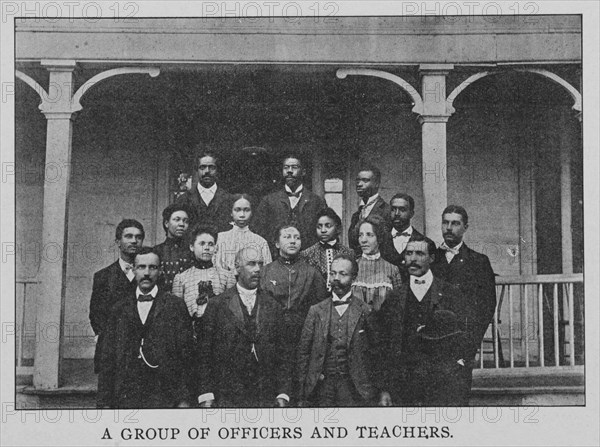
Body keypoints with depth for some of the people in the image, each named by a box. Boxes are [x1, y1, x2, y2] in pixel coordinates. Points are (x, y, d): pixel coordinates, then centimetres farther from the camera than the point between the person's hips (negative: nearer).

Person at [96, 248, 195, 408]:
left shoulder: (175, 305, 3)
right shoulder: (119, 309, 11)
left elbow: (186, 355, 0)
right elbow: (108, 358, 10)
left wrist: (184, 400, -6)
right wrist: (105, 402, 4)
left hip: (164, 398, -2)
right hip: (126, 398, 2)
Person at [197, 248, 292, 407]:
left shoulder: (273, 307, 8)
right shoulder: (217, 305, 1)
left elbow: (283, 354, 8)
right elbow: (205, 354, 0)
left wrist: (282, 395, 1)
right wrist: (206, 397, -6)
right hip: (227, 398, -2)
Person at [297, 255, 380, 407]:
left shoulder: (365, 311, 1)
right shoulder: (316, 311, 7)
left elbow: (376, 353, 2)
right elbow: (303, 352, 8)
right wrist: (303, 395, 4)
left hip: (354, 389, -1)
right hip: (322, 387, 2)